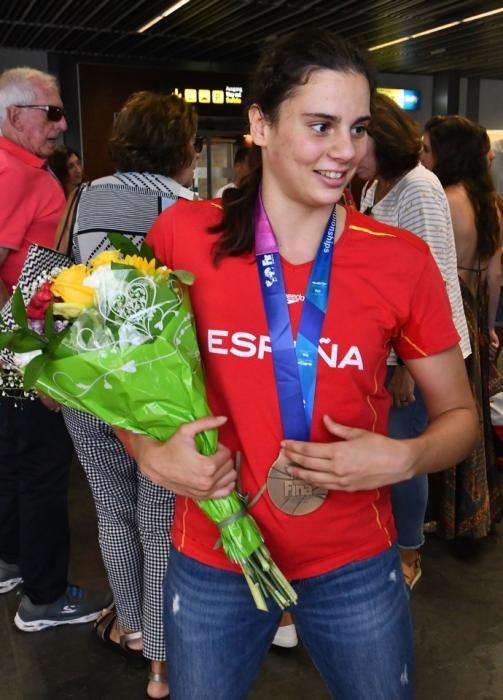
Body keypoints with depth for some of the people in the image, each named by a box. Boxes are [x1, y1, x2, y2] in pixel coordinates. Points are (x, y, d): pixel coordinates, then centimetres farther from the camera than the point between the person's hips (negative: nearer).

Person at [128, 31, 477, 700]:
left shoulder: (403, 260, -9)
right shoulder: (182, 235, -10)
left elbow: (458, 414, 1)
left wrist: (403, 459, -19)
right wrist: (150, 453, -14)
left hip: (356, 567, 1)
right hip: (211, 565, 0)